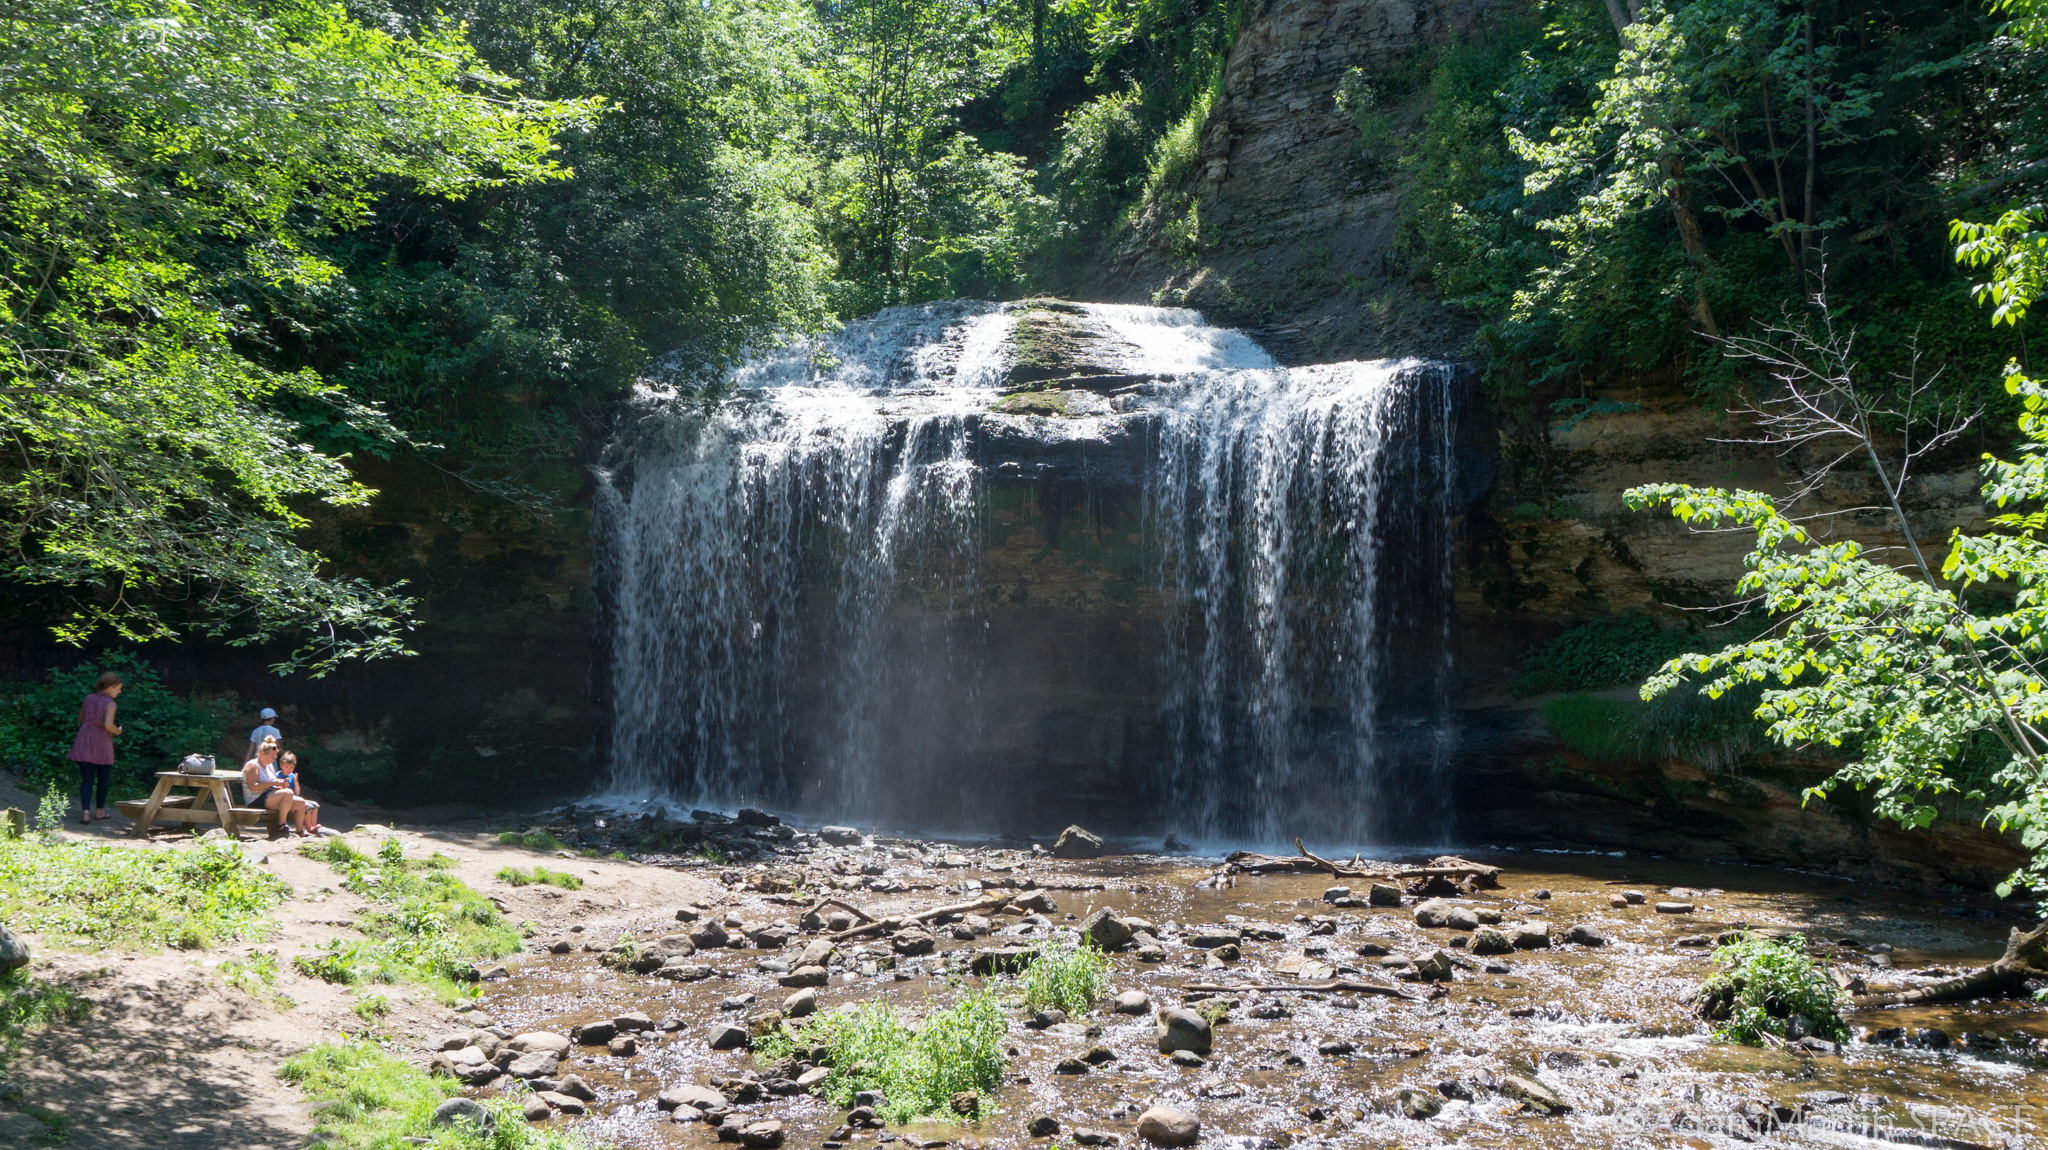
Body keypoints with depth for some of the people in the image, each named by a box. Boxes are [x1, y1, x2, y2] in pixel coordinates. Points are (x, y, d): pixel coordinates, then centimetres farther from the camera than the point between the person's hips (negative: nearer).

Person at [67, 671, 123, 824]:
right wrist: (118, 731, -2)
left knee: (87, 779, 3)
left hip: (84, 742, 4)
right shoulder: (110, 704, -11)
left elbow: (80, 718, 18)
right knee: (103, 778, 13)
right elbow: (108, 725, -21)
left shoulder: (88, 698, 7)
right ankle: (100, 811, 21)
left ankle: (85, 811, -12)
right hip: (102, 745, -4)